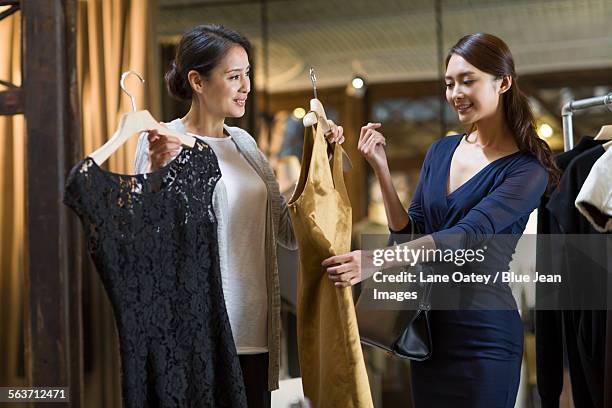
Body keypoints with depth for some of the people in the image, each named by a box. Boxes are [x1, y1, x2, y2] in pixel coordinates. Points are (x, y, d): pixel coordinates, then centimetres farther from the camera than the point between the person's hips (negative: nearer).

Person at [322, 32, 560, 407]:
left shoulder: (526, 169, -12)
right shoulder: (441, 152, 7)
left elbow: (467, 236, -26)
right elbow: (409, 232, 8)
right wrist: (381, 168, -5)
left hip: (482, 335, -6)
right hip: (428, 325, 6)